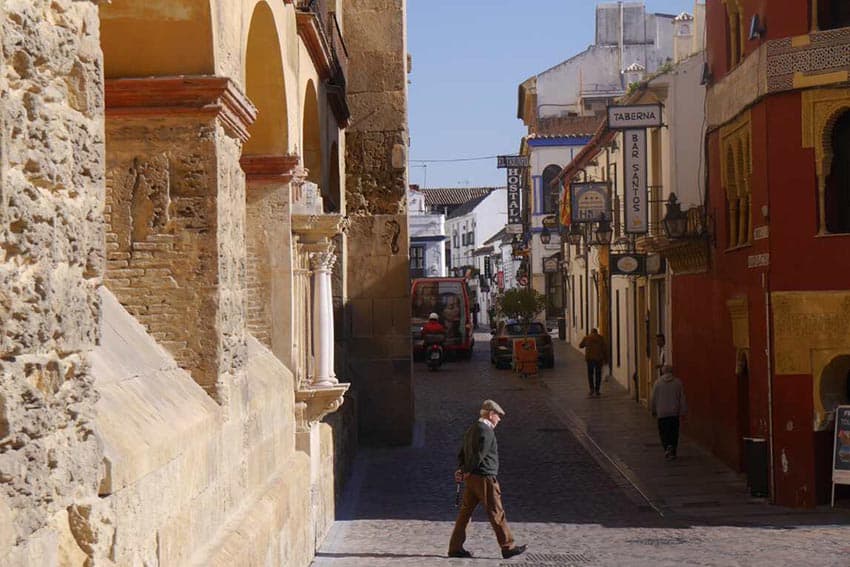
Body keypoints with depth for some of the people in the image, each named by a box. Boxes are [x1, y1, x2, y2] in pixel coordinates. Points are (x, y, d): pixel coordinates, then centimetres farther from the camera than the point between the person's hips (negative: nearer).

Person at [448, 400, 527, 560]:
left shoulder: (472, 429, 17)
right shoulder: (486, 431, -15)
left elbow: (462, 453, 18)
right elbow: (479, 455, -21)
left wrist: (461, 470, 5)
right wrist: (467, 472, -10)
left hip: (471, 479, 9)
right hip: (485, 477, -9)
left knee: (465, 511, 9)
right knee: (496, 513, -2)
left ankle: (455, 547, 9)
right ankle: (508, 547, 4)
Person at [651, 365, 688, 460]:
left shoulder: (658, 383, -3)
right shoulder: (678, 382, -1)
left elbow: (654, 399, 2)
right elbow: (682, 398, -1)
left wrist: (654, 411, 14)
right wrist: (683, 411, 4)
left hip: (662, 413, -1)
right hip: (674, 413, 1)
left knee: (663, 432, 4)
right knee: (674, 433, 10)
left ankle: (667, 446, -20)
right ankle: (672, 453, 13)